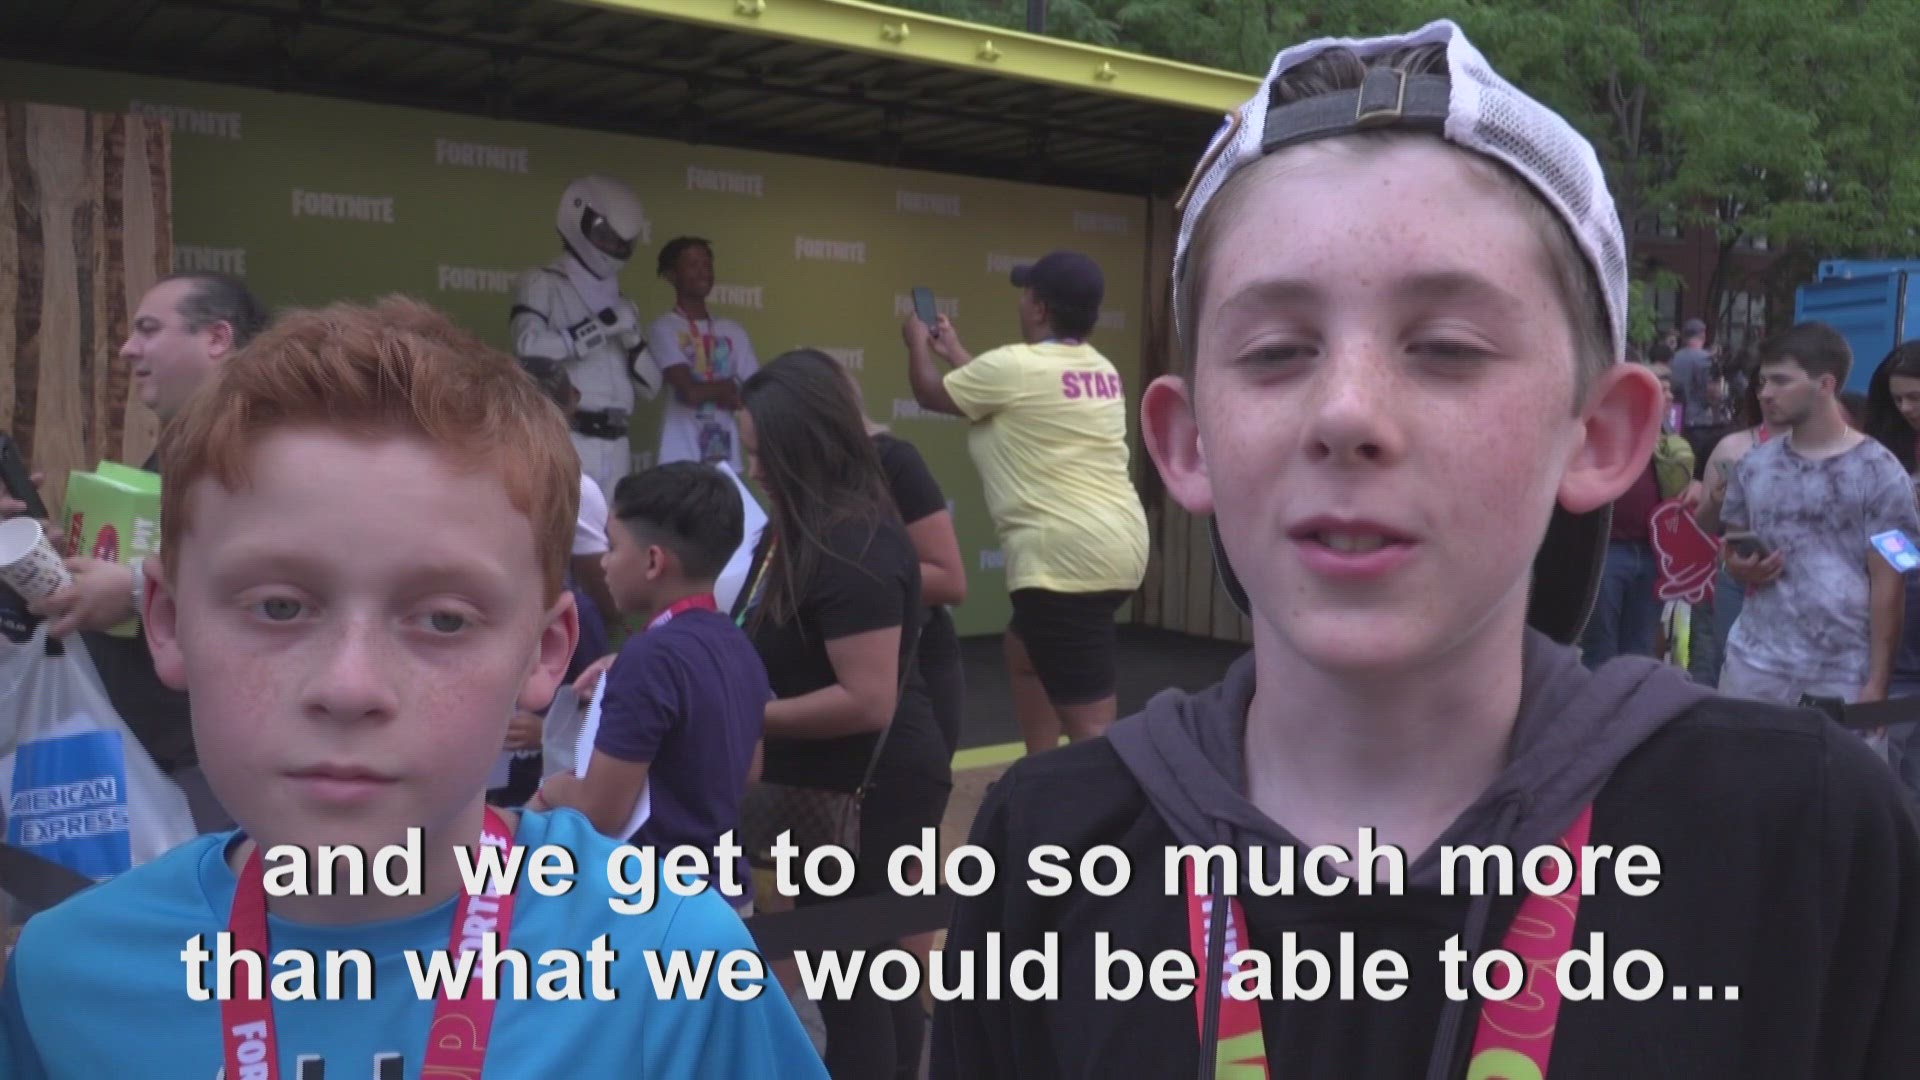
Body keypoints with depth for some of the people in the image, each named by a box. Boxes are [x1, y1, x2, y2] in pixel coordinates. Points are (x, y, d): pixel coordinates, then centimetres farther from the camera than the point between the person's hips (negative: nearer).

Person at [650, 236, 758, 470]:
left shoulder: (732, 331, 12)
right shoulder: (664, 329, -3)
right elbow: (690, 392, -13)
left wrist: (709, 391, -6)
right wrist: (733, 385, 2)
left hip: (727, 456, 4)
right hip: (681, 457, -4)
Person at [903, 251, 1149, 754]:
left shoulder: (1015, 366, -11)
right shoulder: (1100, 369, 14)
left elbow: (931, 393, 8)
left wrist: (917, 341, 27)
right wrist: (954, 351, 40)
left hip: (1067, 558, -10)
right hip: (1112, 544, 10)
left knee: (1090, 725, -10)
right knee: (1024, 652, 31)